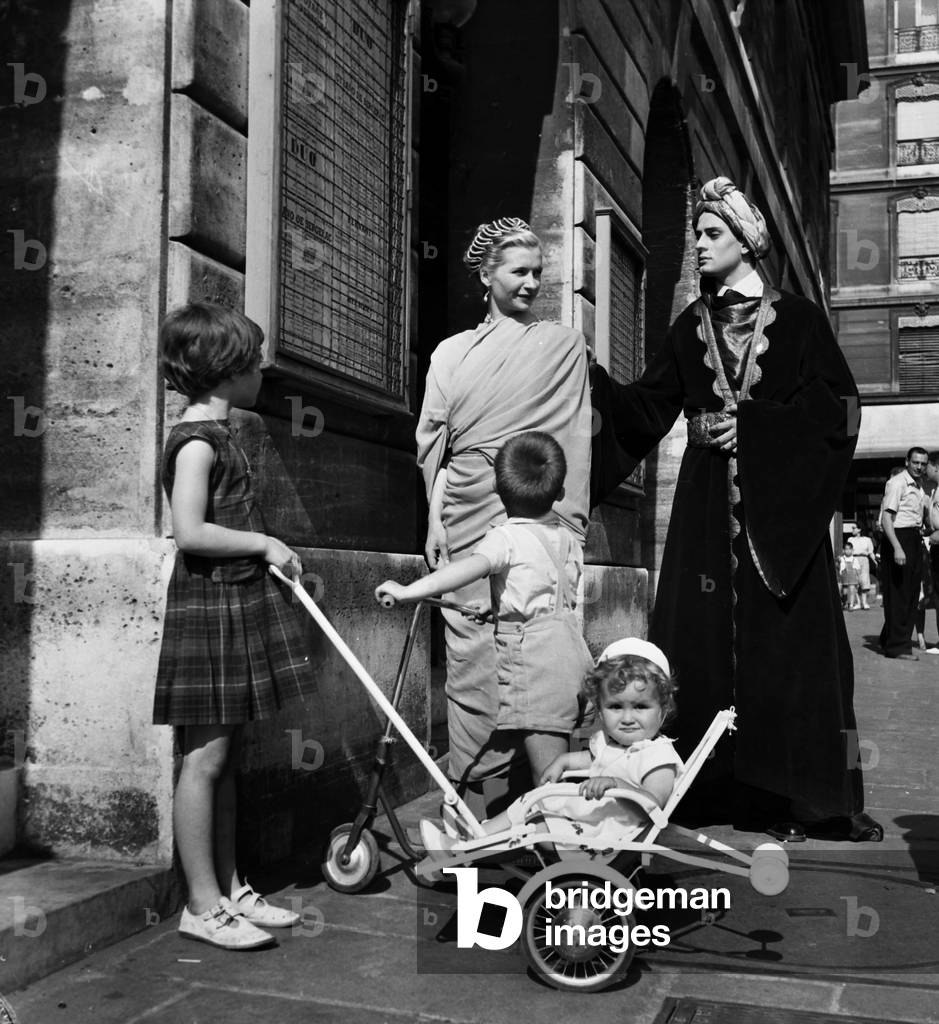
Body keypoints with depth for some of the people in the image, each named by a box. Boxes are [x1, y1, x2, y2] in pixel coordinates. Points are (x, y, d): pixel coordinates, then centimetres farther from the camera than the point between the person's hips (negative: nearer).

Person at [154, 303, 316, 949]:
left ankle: (229, 888, 22)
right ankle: (203, 905, 7)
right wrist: (264, 544, -15)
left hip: (239, 605, 10)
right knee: (206, 757, -3)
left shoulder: (219, 435, 16)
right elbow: (190, 532, -23)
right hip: (208, 608, -10)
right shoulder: (197, 440, -14)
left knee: (226, 756, 13)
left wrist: (270, 554, 12)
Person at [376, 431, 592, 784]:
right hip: (572, 647, 8)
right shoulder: (568, 540, 13)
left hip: (533, 658, -8)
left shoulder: (505, 537, -10)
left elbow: (469, 568, -28)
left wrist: (409, 591, -33)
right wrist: (498, 610, 23)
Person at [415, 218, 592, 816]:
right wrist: (436, 519, 5)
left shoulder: (565, 345, 13)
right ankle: (478, 802, 2)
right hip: (467, 520, 2)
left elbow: (576, 439, 6)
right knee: (473, 656, -3)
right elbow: (431, 442, 15)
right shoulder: (452, 352, 17)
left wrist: (572, 524, -3)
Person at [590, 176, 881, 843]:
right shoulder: (691, 327, 14)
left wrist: (752, 423, -10)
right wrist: (592, 376, -5)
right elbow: (648, 409, 9)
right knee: (708, 640, -2)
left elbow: (836, 406, -1)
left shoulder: (796, 316, 5)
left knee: (788, 637, -3)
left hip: (781, 506, -2)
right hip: (710, 507, 3)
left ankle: (801, 794, 4)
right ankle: (722, 786, 4)